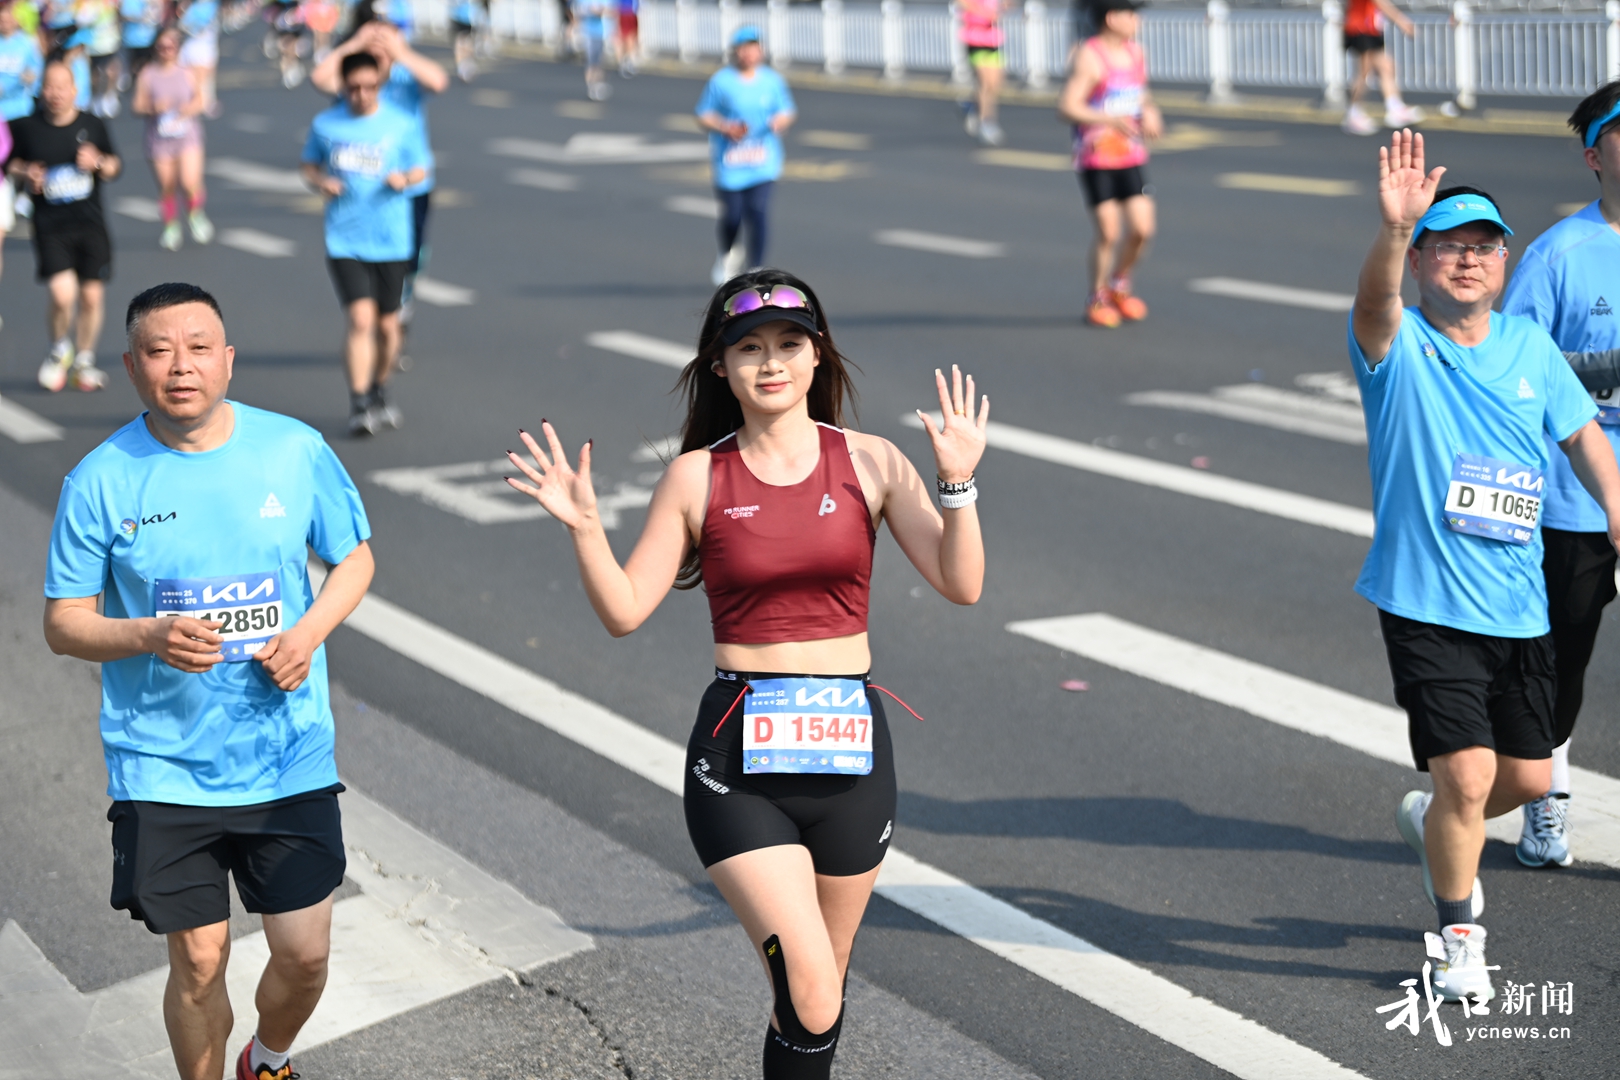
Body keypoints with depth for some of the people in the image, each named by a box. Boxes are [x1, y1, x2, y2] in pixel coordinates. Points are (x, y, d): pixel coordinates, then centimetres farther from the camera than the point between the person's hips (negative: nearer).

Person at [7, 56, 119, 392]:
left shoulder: (93, 125, 3)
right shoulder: (25, 128, -1)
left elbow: (115, 168, 13)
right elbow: (12, 165, 13)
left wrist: (98, 163, -8)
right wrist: (25, 176, -8)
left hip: (91, 223, 2)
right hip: (49, 227, -2)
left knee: (91, 297, 3)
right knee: (62, 294, -16)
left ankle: (84, 361, 24)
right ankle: (59, 350, 13)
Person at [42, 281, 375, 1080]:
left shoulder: (295, 451, -4)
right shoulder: (100, 480, -8)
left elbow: (354, 557, 9)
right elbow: (63, 623, -2)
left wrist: (309, 631, -10)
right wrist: (150, 636, -22)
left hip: (289, 757, 1)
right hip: (164, 769, -1)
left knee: (304, 956, 6)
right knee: (199, 962, 6)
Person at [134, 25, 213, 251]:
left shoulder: (188, 73, 3)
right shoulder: (148, 75, -1)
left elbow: (199, 99, 12)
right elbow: (138, 106, -1)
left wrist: (191, 108, -10)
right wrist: (153, 107, -22)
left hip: (188, 137, 0)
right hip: (160, 140, 0)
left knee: (190, 182, -17)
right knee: (167, 188, 6)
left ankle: (195, 214, 13)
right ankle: (171, 227, 27)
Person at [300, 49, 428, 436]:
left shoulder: (402, 124, 2)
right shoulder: (325, 125, 3)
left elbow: (420, 168, 11)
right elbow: (309, 167, 15)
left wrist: (405, 178, -12)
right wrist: (320, 182, -8)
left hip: (392, 240, 1)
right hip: (344, 240, -1)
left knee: (387, 324, 9)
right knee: (361, 318, -15)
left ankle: (380, 394, 31)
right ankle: (358, 406, -11)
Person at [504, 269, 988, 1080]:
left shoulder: (870, 463, 2)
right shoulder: (698, 476, 0)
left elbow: (961, 585, -3)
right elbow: (624, 611, 0)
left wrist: (958, 482, -16)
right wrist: (583, 526, -14)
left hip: (849, 743, 2)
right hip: (739, 750, -2)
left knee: (825, 989, 15)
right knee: (809, 999, -16)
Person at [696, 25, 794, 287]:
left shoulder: (773, 81, 4)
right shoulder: (721, 81, -3)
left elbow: (787, 113, 11)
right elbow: (704, 115, 1)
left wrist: (780, 121, -12)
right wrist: (725, 128, -16)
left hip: (763, 162, 1)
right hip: (729, 160, -1)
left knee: (759, 211, -12)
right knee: (733, 214, 1)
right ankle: (725, 257, 34)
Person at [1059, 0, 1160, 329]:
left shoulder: (1135, 53, 8)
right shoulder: (1088, 57, -14)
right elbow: (1066, 107, -21)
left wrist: (1151, 115, 0)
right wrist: (1111, 119, -32)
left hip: (1132, 156, 6)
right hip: (1095, 157, -6)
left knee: (1142, 229, -3)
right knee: (1107, 232, -4)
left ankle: (1119, 284, 21)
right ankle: (1097, 299, 16)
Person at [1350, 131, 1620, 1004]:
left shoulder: (1530, 347, 6)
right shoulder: (1397, 346, -8)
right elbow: (1374, 300, -31)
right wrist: (1394, 228, -50)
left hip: (1519, 605, 5)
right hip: (1427, 605, -5)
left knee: (1528, 776, 12)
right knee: (1468, 777, -10)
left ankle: (1431, 822, 44)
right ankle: (1459, 938, 13)